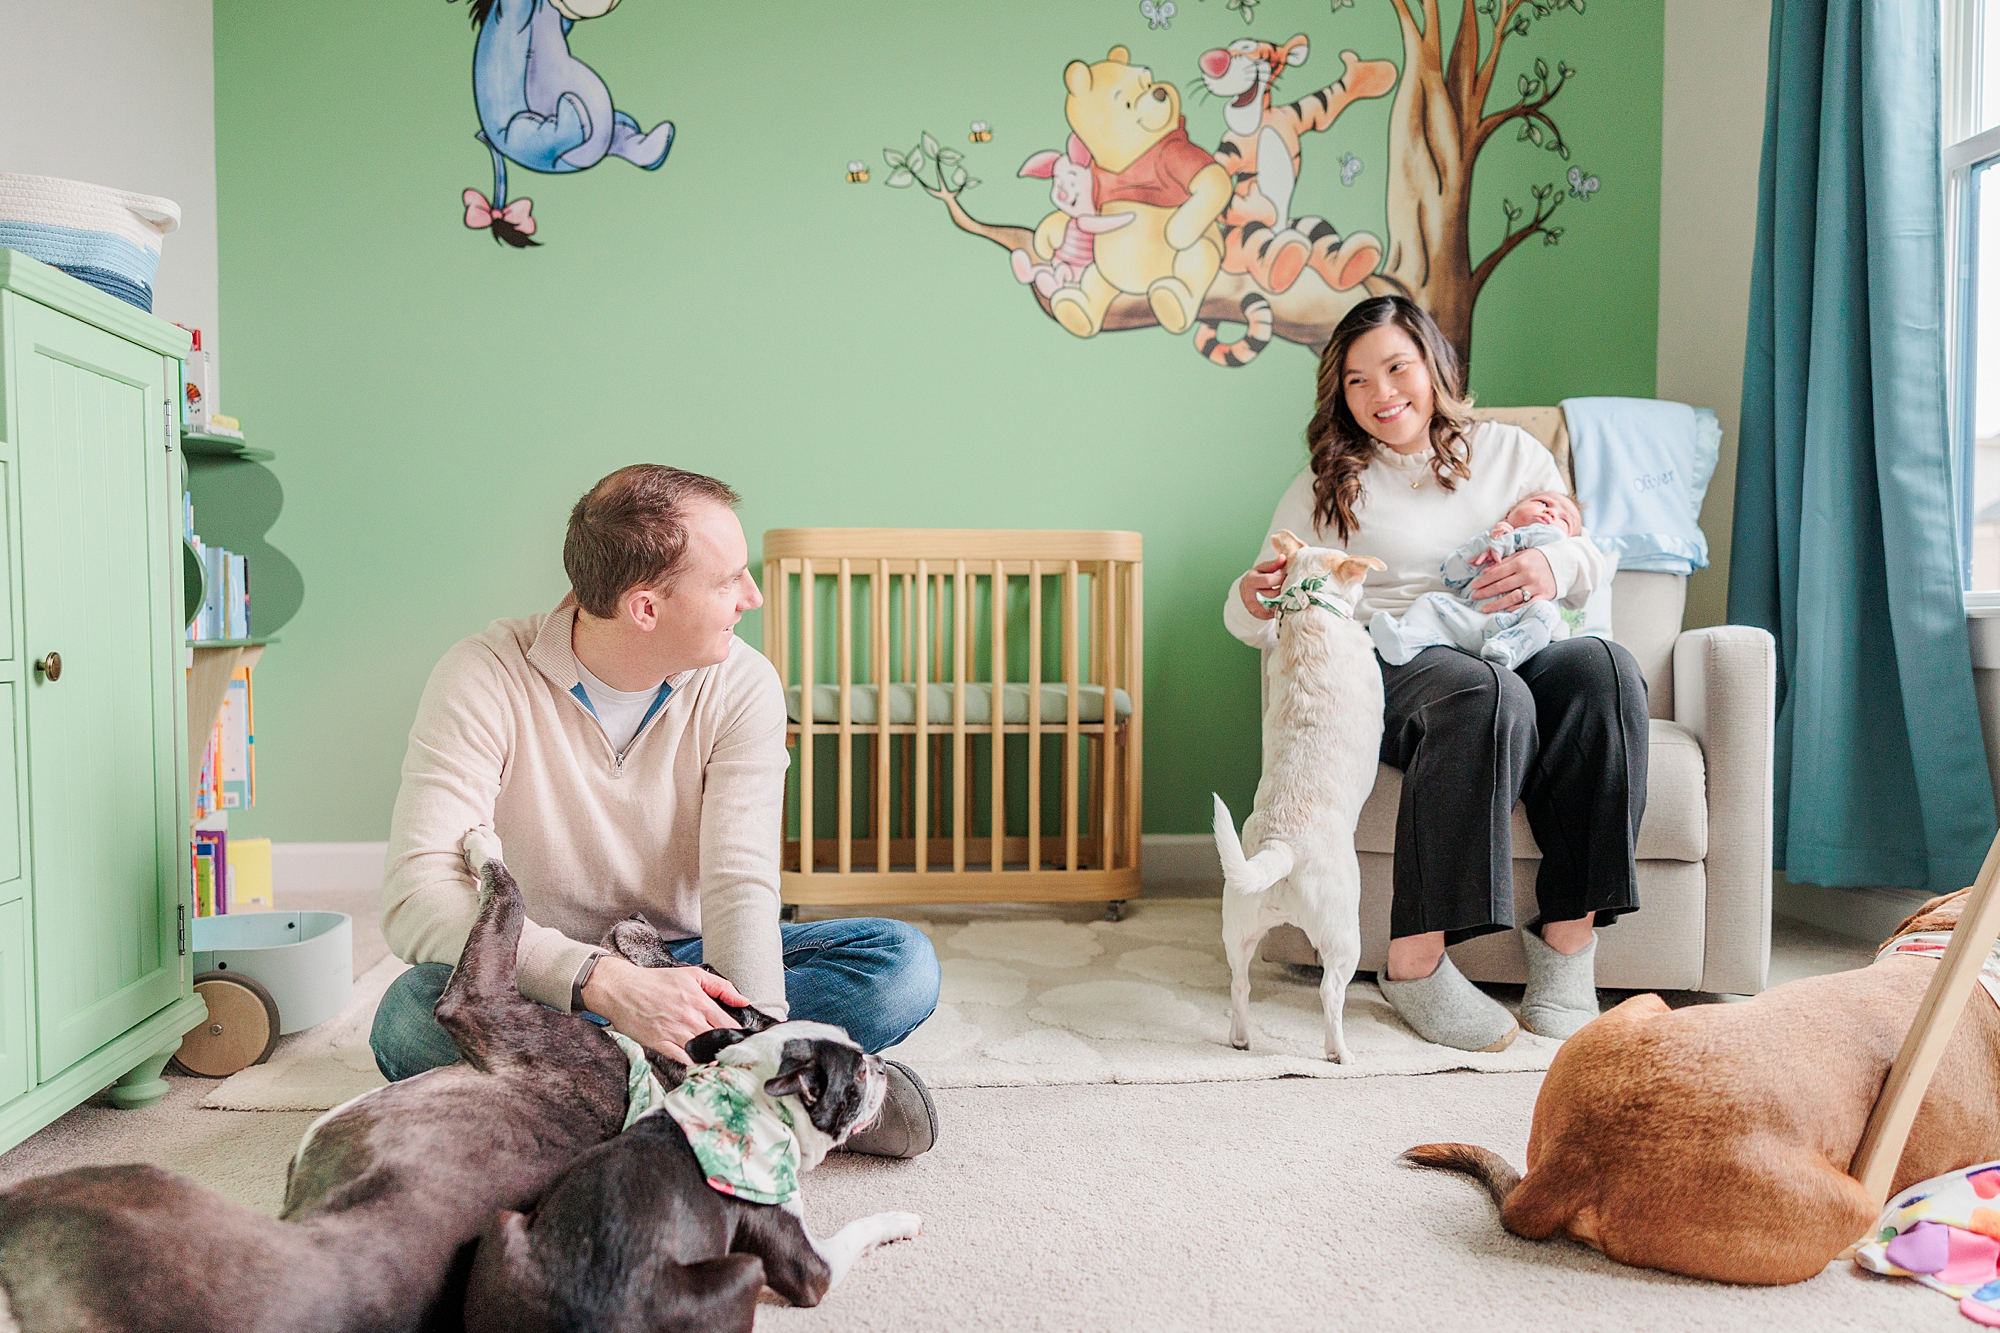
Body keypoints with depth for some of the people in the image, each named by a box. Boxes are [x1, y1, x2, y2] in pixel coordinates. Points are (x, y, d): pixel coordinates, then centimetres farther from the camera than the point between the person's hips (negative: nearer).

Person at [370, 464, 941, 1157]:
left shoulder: (742, 684, -11)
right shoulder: (483, 679, -19)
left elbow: (741, 883, -19)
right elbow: (418, 896, -29)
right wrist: (607, 983, -42)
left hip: (683, 963, 1)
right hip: (544, 978, 0)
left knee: (904, 962, -19)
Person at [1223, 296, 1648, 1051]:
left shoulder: (1510, 452, 21)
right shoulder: (1328, 488, 16)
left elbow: (1592, 558, 16)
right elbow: (1259, 620, 9)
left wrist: (1552, 566, -10)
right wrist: (1256, 602, -17)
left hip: (1514, 651, 3)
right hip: (1392, 669, -3)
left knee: (1602, 669, -31)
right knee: (1489, 694, -37)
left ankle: (1568, 939, -26)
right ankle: (1416, 961, -34)